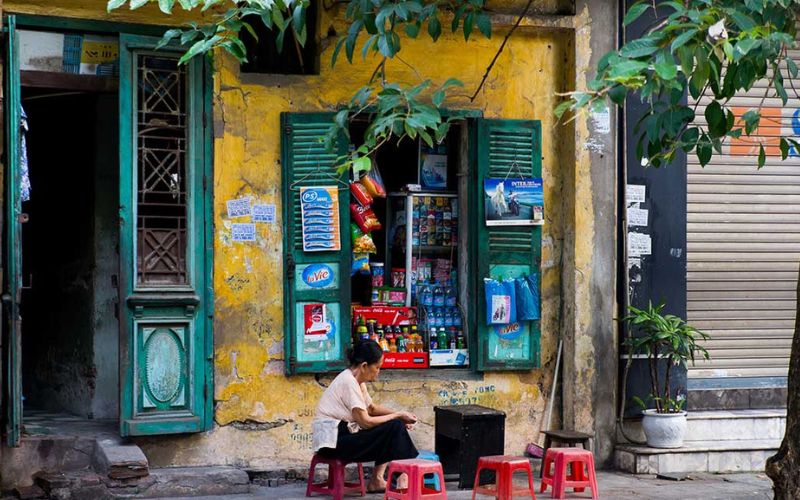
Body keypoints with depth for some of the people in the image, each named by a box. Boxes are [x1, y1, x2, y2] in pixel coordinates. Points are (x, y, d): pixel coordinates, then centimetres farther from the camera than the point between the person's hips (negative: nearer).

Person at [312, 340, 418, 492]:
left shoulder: (356, 380, 11)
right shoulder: (348, 382, -18)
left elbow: (371, 407, 22)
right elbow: (365, 421, -20)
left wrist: (400, 416, 8)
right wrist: (398, 415, -10)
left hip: (343, 431, 10)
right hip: (333, 441, -10)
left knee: (395, 424, 8)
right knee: (394, 427, -15)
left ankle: (377, 479, 3)